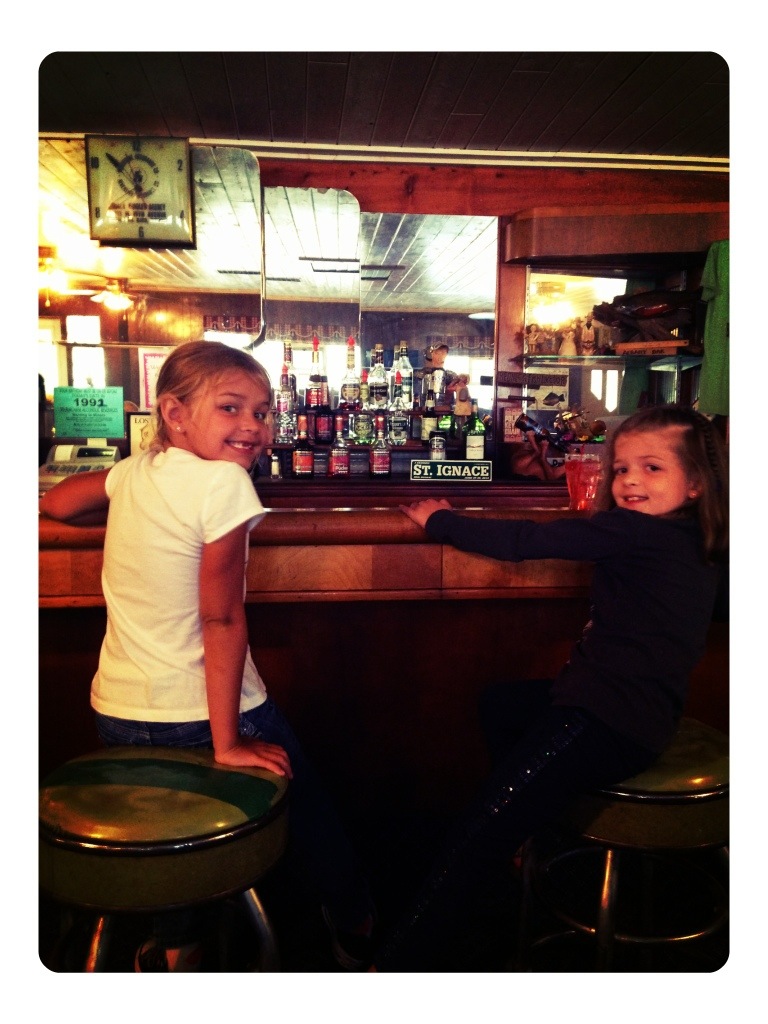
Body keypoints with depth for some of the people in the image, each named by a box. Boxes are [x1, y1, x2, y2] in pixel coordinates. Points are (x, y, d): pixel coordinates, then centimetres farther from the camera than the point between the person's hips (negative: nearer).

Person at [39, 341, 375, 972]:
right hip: (198, 714, -7)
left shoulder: (133, 470, 0)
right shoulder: (223, 480, -20)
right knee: (311, 819, 16)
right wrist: (228, 742, -17)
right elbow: (222, 618, -22)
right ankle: (357, 940, 35)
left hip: (119, 713, 7)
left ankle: (173, 948, 47)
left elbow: (55, 504, 19)